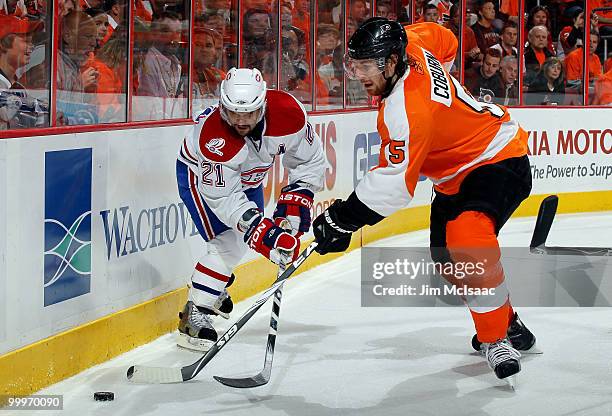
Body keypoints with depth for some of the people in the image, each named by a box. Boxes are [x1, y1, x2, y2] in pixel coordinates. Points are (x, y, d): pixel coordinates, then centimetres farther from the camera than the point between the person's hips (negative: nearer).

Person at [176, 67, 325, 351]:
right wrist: (260, 229, -43)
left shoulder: (288, 113, -32)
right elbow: (222, 197, -35)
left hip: (248, 176, 6)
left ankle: (214, 287, 43)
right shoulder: (212, 137, -42)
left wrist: (296, 200, -23)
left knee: (252, 237, 18)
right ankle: (194, 314, -14)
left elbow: (310, 160, -14)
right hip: (200, 173, -6)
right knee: (230, 241, -20)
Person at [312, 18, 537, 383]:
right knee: (447, 254, 13)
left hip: (500, 161, -11)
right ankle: (506, 322, 31)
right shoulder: (410, 45, -10)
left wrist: (344, 218, -27)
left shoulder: (406, 109, -34)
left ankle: (497, 339, -22)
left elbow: (395, 182, -33)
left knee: (467, 238, -33)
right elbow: (445, 41, 14)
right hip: (457, 171, 11)